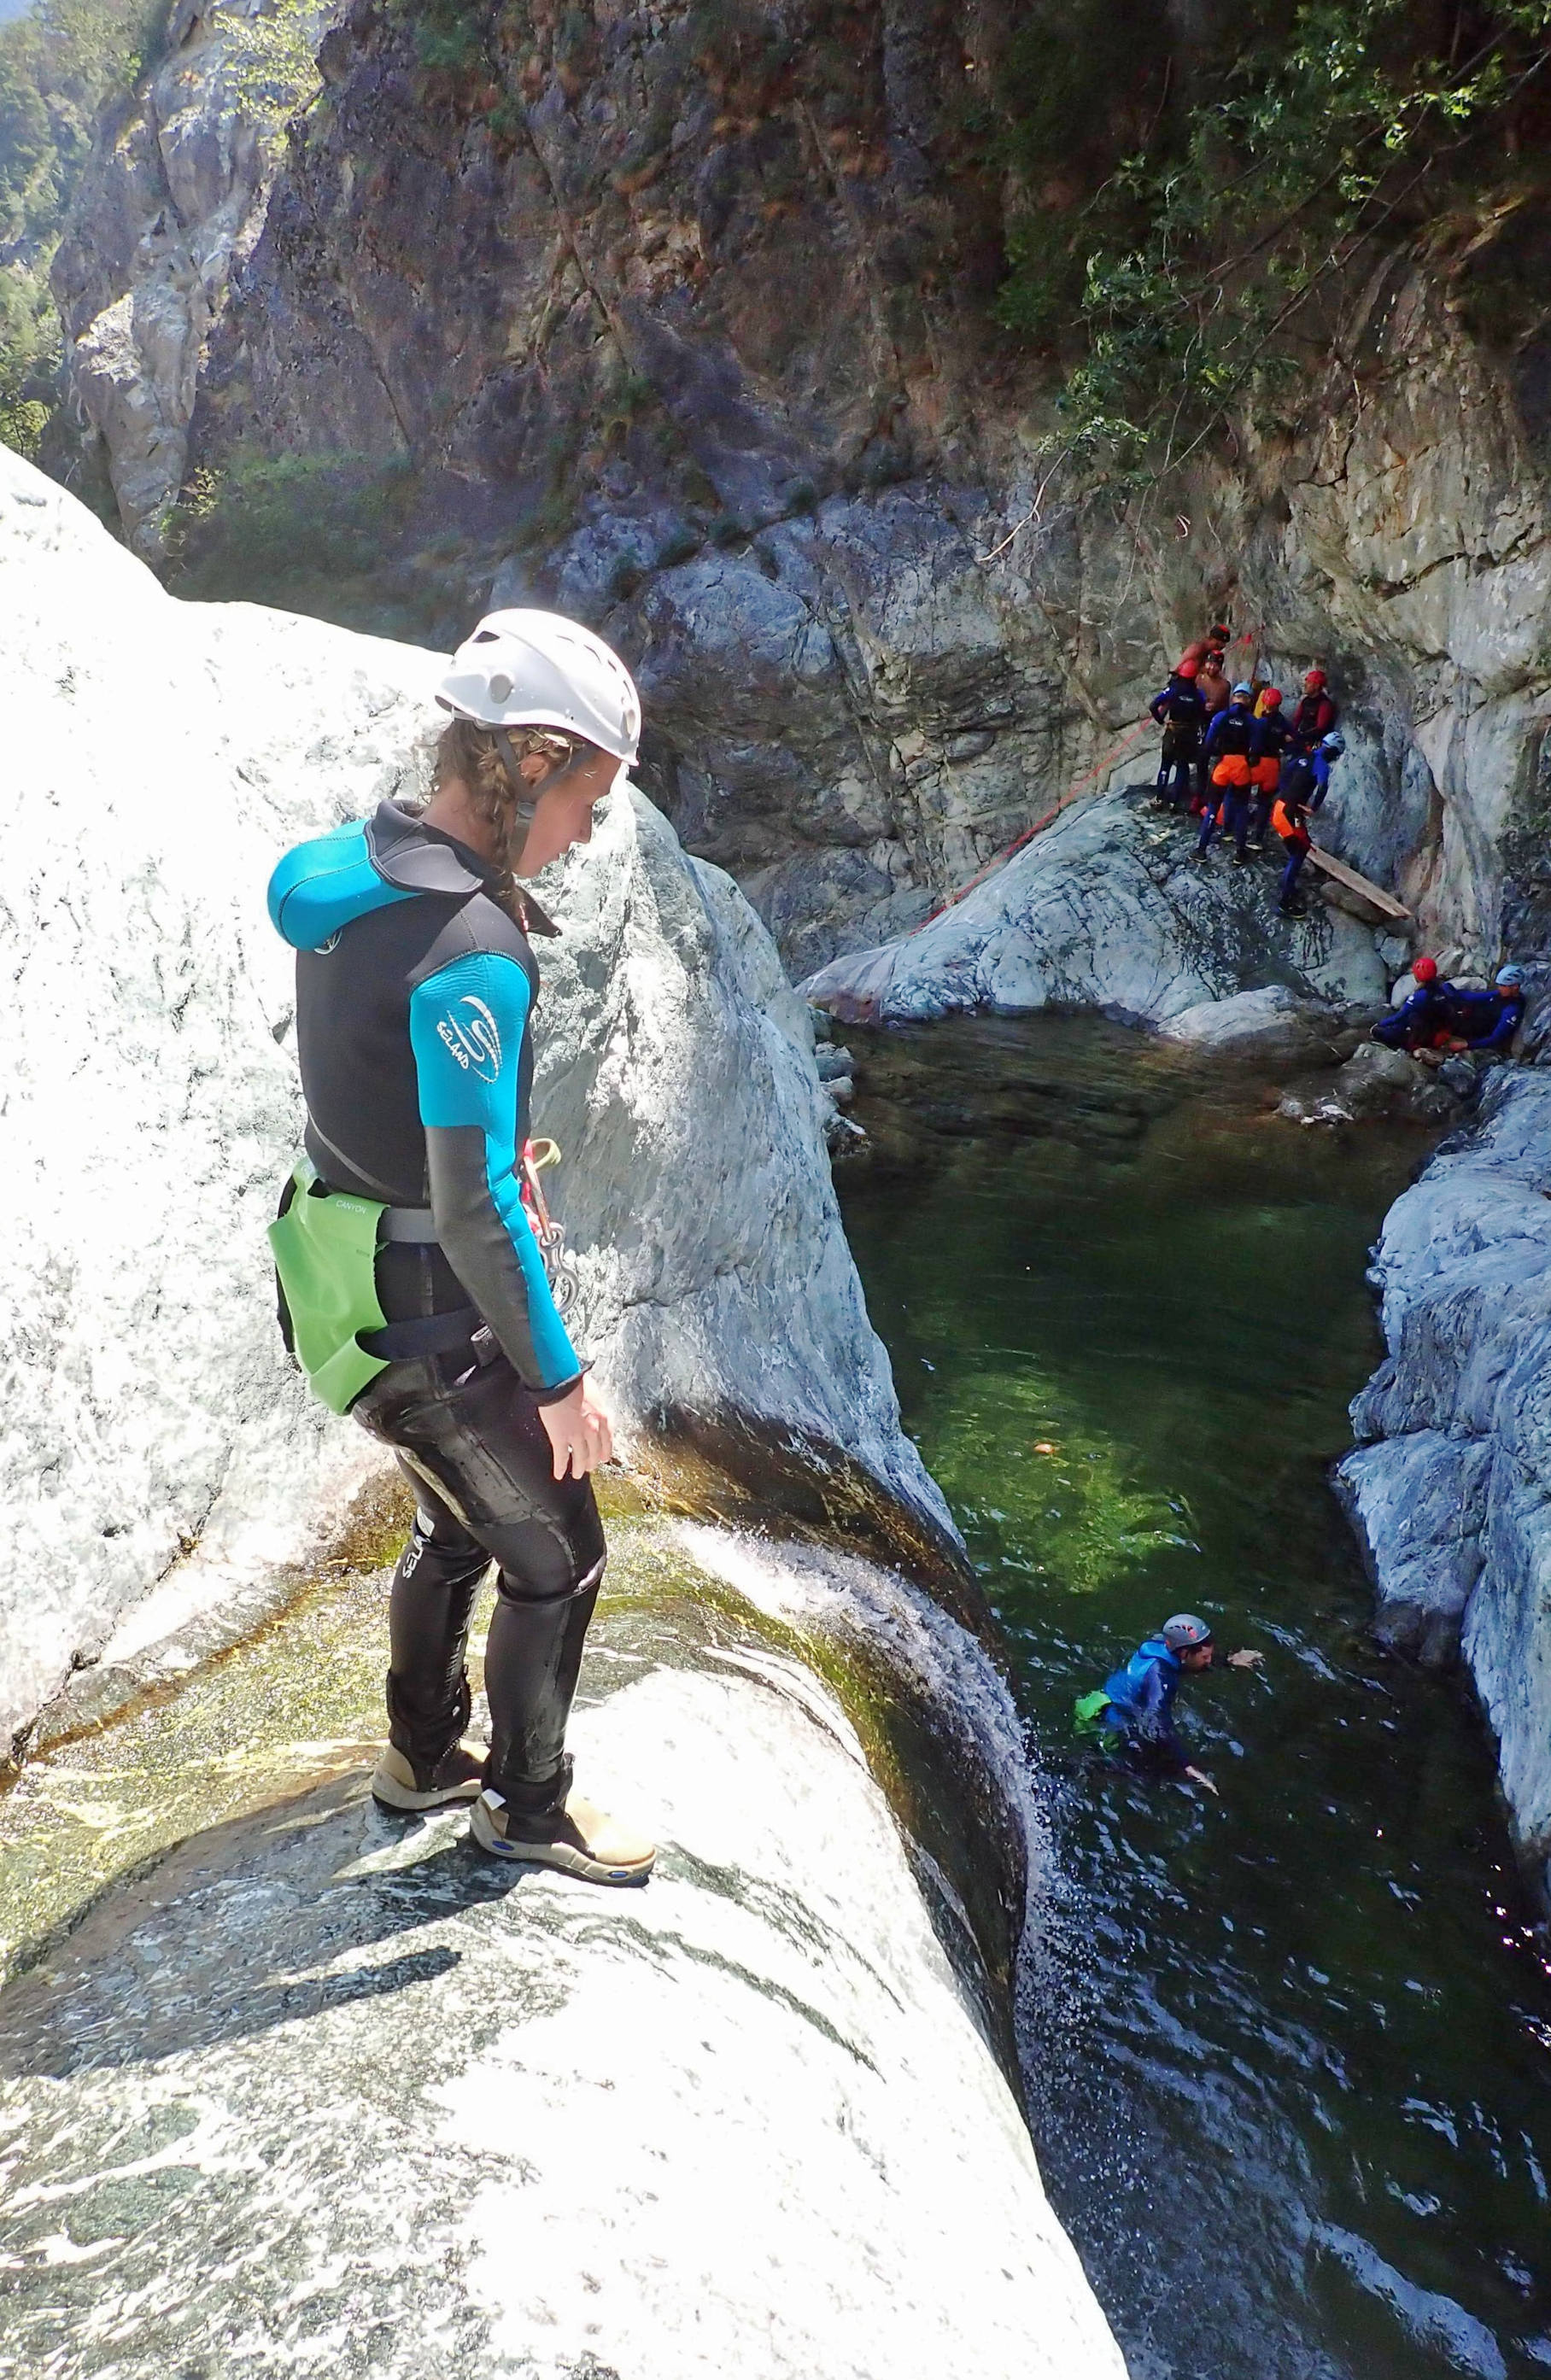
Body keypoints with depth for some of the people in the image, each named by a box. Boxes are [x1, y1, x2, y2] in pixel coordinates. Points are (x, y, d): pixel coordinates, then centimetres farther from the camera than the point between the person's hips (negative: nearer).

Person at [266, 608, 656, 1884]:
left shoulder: (356, 869, -1)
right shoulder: (472, 954, -30)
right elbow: (477, 1212, -28)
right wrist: (561, 1378, -17)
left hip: (359, 1274, 9)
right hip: (428, 1314, -9)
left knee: (460, 1527, 27)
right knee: (558, 1556, 10)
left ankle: (424, 1754, 47)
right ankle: (529, 1805, 31)